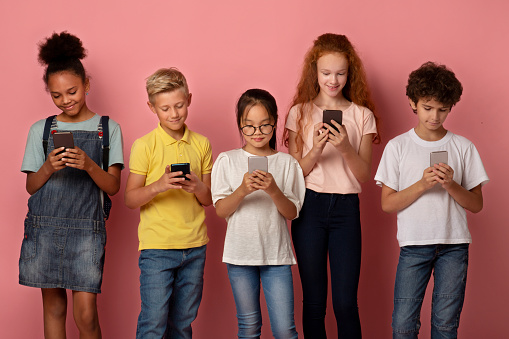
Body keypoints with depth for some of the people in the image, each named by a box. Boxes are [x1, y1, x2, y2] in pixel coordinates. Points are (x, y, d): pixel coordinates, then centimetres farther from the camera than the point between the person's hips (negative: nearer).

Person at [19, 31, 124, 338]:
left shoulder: (108, 129, 5)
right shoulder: (41, 130, 9)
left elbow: (113, 187, 0)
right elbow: (31, 186, 9)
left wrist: (89, 165, -19)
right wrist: (48, 168, -12)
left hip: (86, 229, -2)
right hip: (44, 227, 2)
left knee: (86, 314, -8)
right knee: (53, 305, 7)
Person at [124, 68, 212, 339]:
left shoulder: (201, 144, 8)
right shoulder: (144, 146, -4)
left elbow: (208, 200, 11)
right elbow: (130, 199, -4)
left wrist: (198, 187, -11)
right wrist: (158, 186, -22)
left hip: (195, 246, 4)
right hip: (157, 247, -4)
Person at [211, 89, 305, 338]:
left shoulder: (286, 163, 3)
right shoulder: (228, 161, 3)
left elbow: (292, 212, -1)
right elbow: (220, 210, -2)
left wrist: (273, 190, -20)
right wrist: (243, 190, -20)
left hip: (277, 253, 0)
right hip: (240, 252, 0)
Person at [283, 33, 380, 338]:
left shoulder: (362, 115, 5)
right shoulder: (300, 113, 5)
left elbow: (364, 177, 0)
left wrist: (346, 147, -17)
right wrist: (316, 149, -17)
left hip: (346, 209, 0)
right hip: (309, 207, 0)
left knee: (345, 302, -3)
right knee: (313, 301, 6)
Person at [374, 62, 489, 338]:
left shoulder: (463, 147, 4)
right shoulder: (398, 147, 2)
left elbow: (476, 204, 5)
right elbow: (387, 204, -2)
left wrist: (451, 184, -14)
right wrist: (422, 184, -15)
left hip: (454, 244, 1)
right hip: (414, 243, -1)